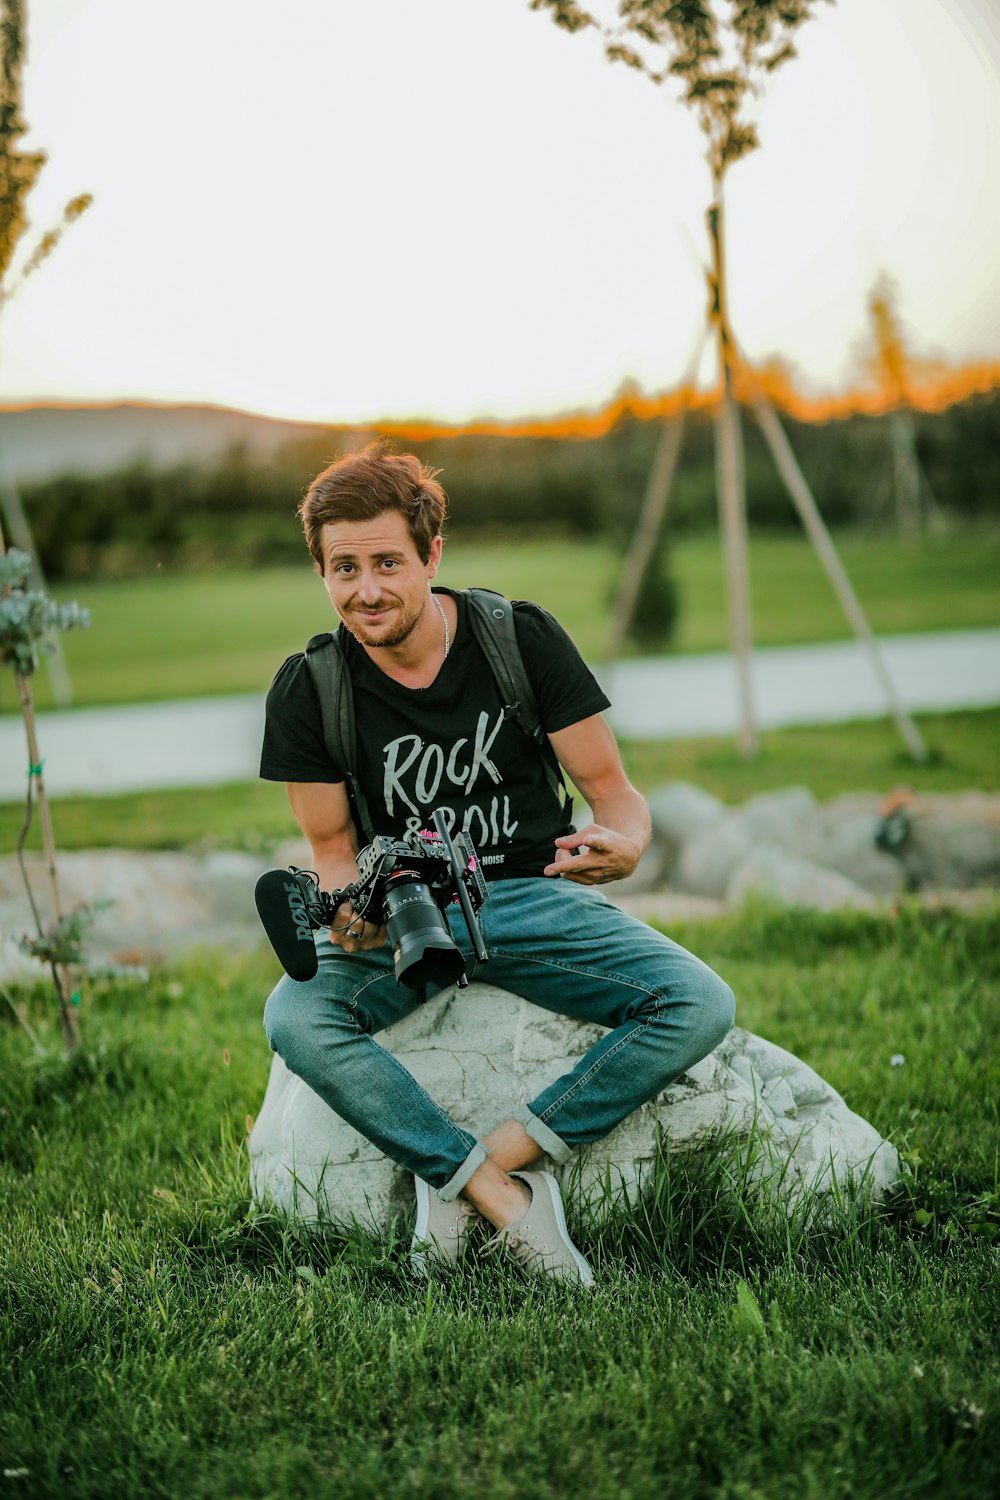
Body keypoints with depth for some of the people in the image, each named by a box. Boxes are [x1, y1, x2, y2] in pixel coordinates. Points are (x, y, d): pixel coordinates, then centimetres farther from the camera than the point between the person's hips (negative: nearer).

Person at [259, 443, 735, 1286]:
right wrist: (351, 911, -23)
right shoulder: (307, 691, -7)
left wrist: (625, 844, -30)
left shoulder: (522, 638, -8)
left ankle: (492, 1158, -21)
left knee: (700, 1005, -25)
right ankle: (500, 1193, -27)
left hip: (533, 895, 1)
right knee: (294, 1018, -33)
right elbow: (332, 847, 2)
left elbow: (611, 788, -5)